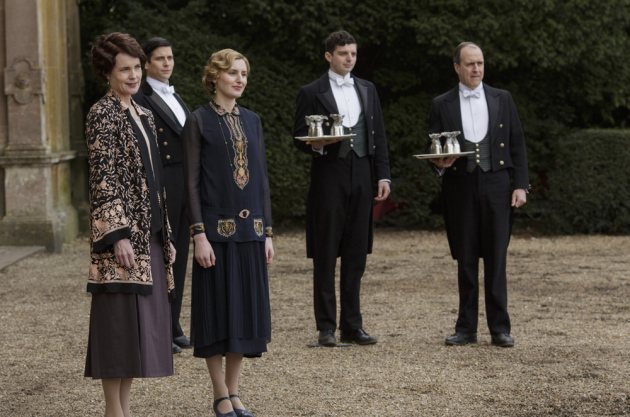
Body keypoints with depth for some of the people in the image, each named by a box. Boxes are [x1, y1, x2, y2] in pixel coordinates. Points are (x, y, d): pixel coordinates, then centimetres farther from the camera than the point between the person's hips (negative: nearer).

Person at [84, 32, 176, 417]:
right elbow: (103, 180, -15)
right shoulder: (103, 114, -9)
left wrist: (166, 236, 18)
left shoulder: (143, 115, 16)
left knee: (142, 323, 9)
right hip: (123, 232, -8)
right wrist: (118, 235, -21)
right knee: (119, 320, -5)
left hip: (150, 235, 8)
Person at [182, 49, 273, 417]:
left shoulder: (252, 120, 11)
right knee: (218, 309, -1)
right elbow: (192, 182, -8)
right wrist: (199, 234, -15)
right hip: (217, 229, -5)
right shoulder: (199, 121, -4)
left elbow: (262, 179, 12)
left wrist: (267, 231, 8)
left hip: (250, 229, 5)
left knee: (247, 308, 6)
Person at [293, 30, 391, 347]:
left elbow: (379, 135, 14)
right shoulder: (312, 93, 1)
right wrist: (316, 145, -21)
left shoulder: (367, 90, 15)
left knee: (356, 256, 5)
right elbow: (299, 138, 1)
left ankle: (352, 325, 11)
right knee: (325, 255, -1)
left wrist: (383, 175, 7)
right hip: (328, 178, -4)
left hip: (361, 178, 4)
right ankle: (326, 327, 4)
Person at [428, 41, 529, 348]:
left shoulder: (502, 99, 9)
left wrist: (521, 184, 0)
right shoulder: (442, 105, 7)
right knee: (466, 260, 4)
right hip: (460, 188, 0)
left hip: (496, 186, 0)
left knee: (496, 259, -1)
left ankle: (499, 328, 3)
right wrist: (440, 162, -14)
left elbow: (517, 144, 8)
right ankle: (466, 328, 9)